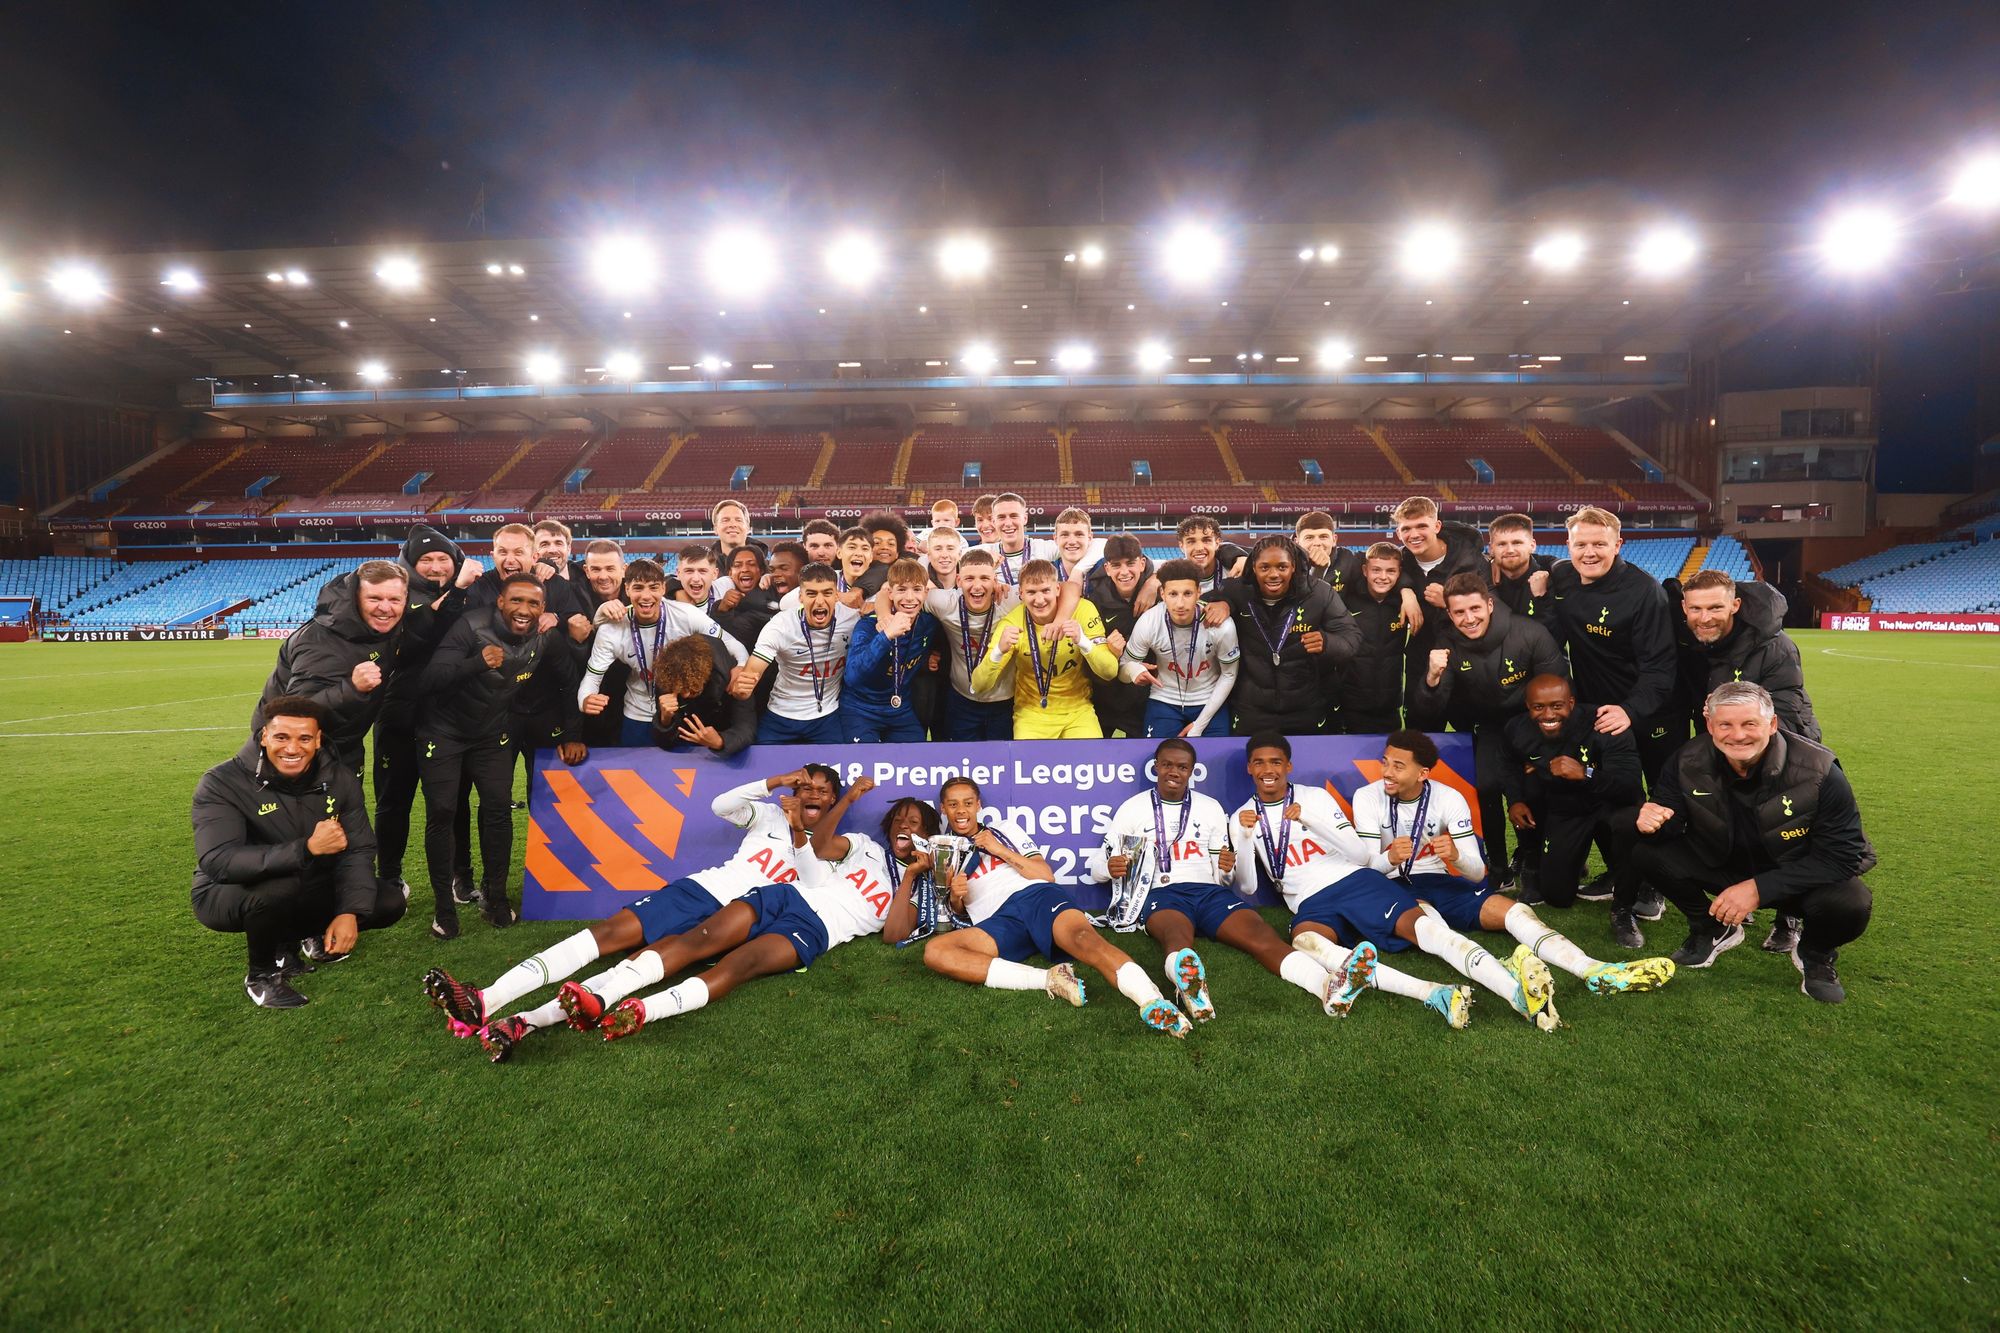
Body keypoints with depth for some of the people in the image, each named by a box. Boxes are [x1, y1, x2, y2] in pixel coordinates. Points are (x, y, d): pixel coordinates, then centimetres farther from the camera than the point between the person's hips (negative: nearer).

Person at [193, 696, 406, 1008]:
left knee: (390, 902, -11)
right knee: (280, 887, -38)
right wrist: (307, 848, -45)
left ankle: (293, 937, 12)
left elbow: (358, 850, -10)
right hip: (228, 896, -4)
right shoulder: (222, 783, -22)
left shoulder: (339, 778, -9)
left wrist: (350, 912, -24)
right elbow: (218, 861, -35)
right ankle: (262, 974, -7)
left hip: (307, 891, 4)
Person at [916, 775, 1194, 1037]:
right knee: (934, 951, -31)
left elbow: (1047, 875, 15)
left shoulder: (1004, 829, 24)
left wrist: (1002, 851, 4)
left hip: (1036, 895, -1)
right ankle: (1048, 979, -37)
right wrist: (955, 897, 3)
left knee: (1081, 936, -36)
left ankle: (1154, 1005, -59)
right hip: (997, 921, 1)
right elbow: (960, 911, 26)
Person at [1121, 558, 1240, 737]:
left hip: (1210, 702, 0)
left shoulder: (1222, 625, -22)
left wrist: (1200, 724, -8)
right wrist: (1134, 669, -33)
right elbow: (1125, 666, -7)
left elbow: (1228, 675, -7)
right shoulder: (1148, 623, -21)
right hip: (1165, 701, 0)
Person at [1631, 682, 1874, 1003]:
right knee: (1650, 853, -21)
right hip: (1723, 865, 2)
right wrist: (1653, 822, -36)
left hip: (1800, 875, -2)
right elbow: (1670, 820, -8)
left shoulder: (1819, 771, -25)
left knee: (1850, 905, -34)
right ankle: (1713, 930, 8)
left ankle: (1815, 953, 5)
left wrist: (1760, 888, -32)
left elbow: (1841, 855, -24)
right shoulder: (1689, 762, -18)